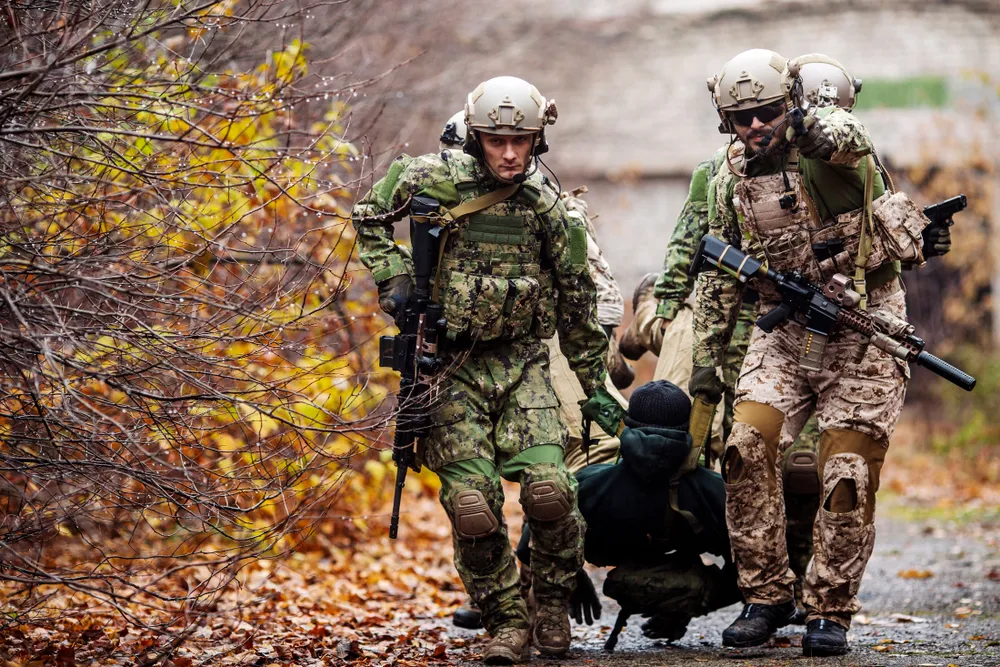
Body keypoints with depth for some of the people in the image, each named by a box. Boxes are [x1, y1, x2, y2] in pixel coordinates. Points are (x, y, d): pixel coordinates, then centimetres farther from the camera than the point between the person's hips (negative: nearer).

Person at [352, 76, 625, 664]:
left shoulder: (546, 208, 2)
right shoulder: (437, 179, -4)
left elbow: (577, 301, 11)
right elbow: (370, 216, 11)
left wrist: (596, 386, 13)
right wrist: (392, 276, -4)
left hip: (522, 365, 1)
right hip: (452, 367, -1)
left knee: (548, 488, -16)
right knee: (472, 504, -10)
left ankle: (554, 602, 9)